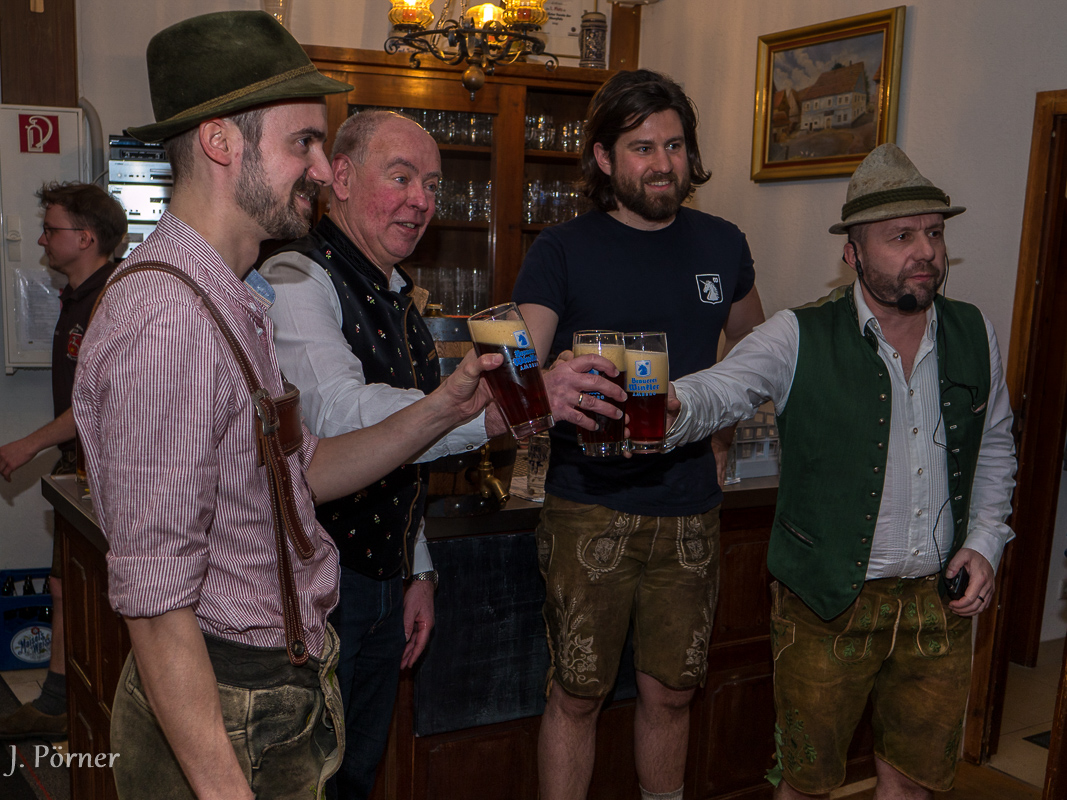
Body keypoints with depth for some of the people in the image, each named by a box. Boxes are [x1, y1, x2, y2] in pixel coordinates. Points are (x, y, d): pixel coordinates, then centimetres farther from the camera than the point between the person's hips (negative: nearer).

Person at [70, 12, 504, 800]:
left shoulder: (232, 301, 9)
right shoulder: (166, 321, -25)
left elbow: (300, 474, 9)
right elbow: (155, 603, -26)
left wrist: (442, 409, 1)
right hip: (223, 723, -9)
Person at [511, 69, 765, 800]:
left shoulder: (722, 246, 7)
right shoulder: (561, 252, -4)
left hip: (690, 508, 3)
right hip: (590, 508, -3)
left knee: (670, 693, 14)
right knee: (577, 696, 4)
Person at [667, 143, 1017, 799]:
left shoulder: (976, 335, 1)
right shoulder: (800, 339, -13)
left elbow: (996, 445, 13)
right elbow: (714, 393, -25)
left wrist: (985, 541, 2)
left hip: (942, 599, 4)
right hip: (827, 602, -3)